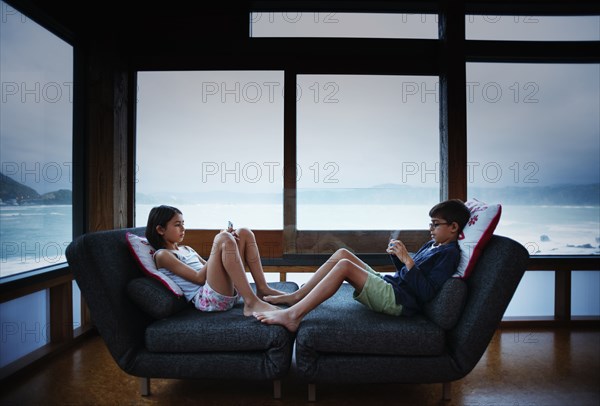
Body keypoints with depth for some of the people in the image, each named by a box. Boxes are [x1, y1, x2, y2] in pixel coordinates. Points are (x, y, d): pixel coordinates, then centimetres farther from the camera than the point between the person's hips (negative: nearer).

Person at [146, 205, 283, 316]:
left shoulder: (186, 249, 27)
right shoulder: (162, 255, 1)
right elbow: (199, 278, -10)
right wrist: (222, 242, -10)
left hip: (229, 291, 8)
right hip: (206, 299, -8)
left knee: (244, 233, 4)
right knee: (223, 238, -26)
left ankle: (262, 289, -1)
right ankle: (251, 302, -30)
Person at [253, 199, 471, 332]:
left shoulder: (449, 254, -8)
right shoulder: (432, 245, 20)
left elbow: (426, 293, -19)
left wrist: (407, 260, -22)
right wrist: (397, 255, 7)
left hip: (399, 301, -10)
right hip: (389, 284, 10)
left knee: (344, 265, -24)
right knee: (342, 253, 1)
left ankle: (293, 315, -23)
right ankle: (296, 296, 2)